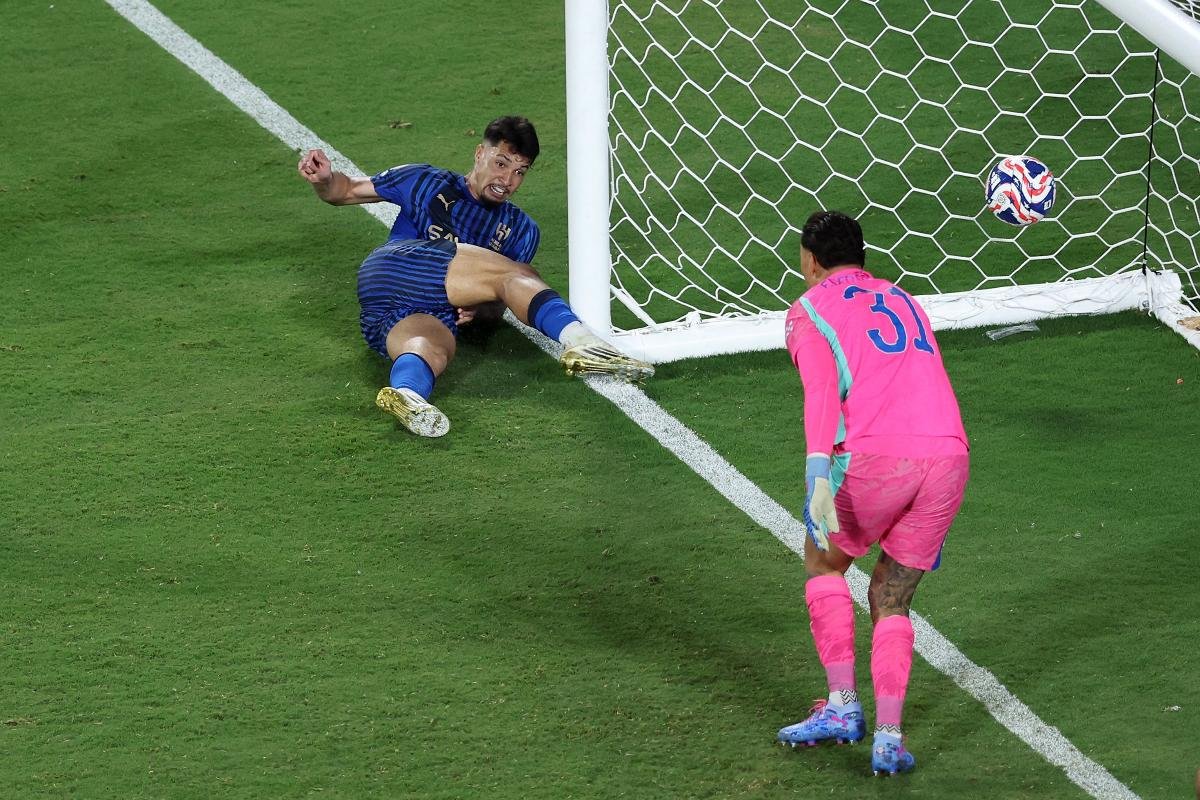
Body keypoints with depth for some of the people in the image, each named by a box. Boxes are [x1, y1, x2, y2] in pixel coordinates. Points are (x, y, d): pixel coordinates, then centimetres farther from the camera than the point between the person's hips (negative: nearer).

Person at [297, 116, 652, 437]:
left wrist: (479, 307, -6)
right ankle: (580, 341, -44)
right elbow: (344, 191, 25)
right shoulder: (428, 183, 24)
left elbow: (499, 300, 17)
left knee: (434, 349, -38)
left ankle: (404, 391, -71)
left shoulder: (521, 231, 30)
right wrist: (325, 178, 2)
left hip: (440, 316, 3)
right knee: (517, 276, -22)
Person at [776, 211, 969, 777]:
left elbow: (822, 390, -8)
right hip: (948, 454, 4)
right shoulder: (902, 300, 29)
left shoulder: (810, 308, 11)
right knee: (892, 599, 18)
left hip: (876, 455, -4)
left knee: (824, 563, 23)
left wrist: (818, 471, -19)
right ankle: (889, 737, 4)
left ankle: (843, 707, 17)